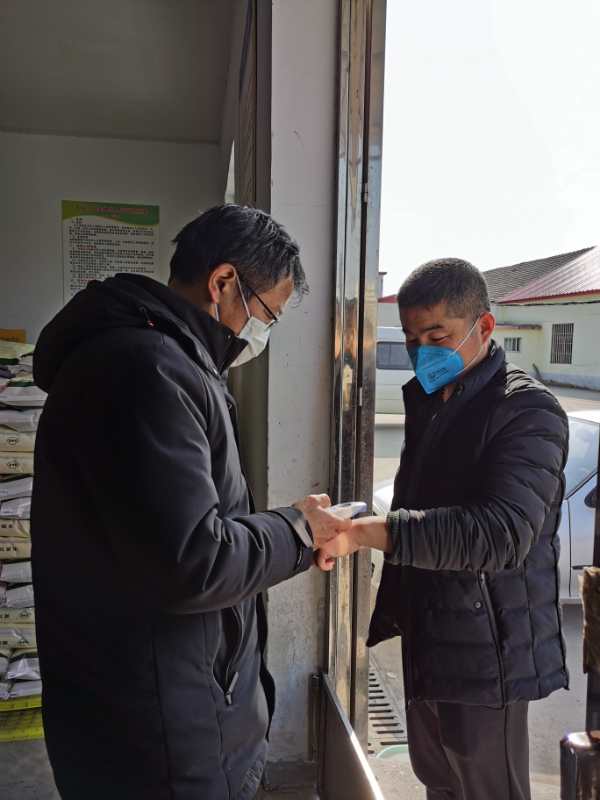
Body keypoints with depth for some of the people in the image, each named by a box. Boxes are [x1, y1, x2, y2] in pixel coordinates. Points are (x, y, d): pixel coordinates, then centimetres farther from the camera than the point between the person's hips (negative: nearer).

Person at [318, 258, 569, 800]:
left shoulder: (527, 410, -17)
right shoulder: (428, 401, 9)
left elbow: (503, 532, -31)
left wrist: (365, 532, -39)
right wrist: (393, 610, 21)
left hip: (485, 654, -7)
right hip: (426, 643, 8)